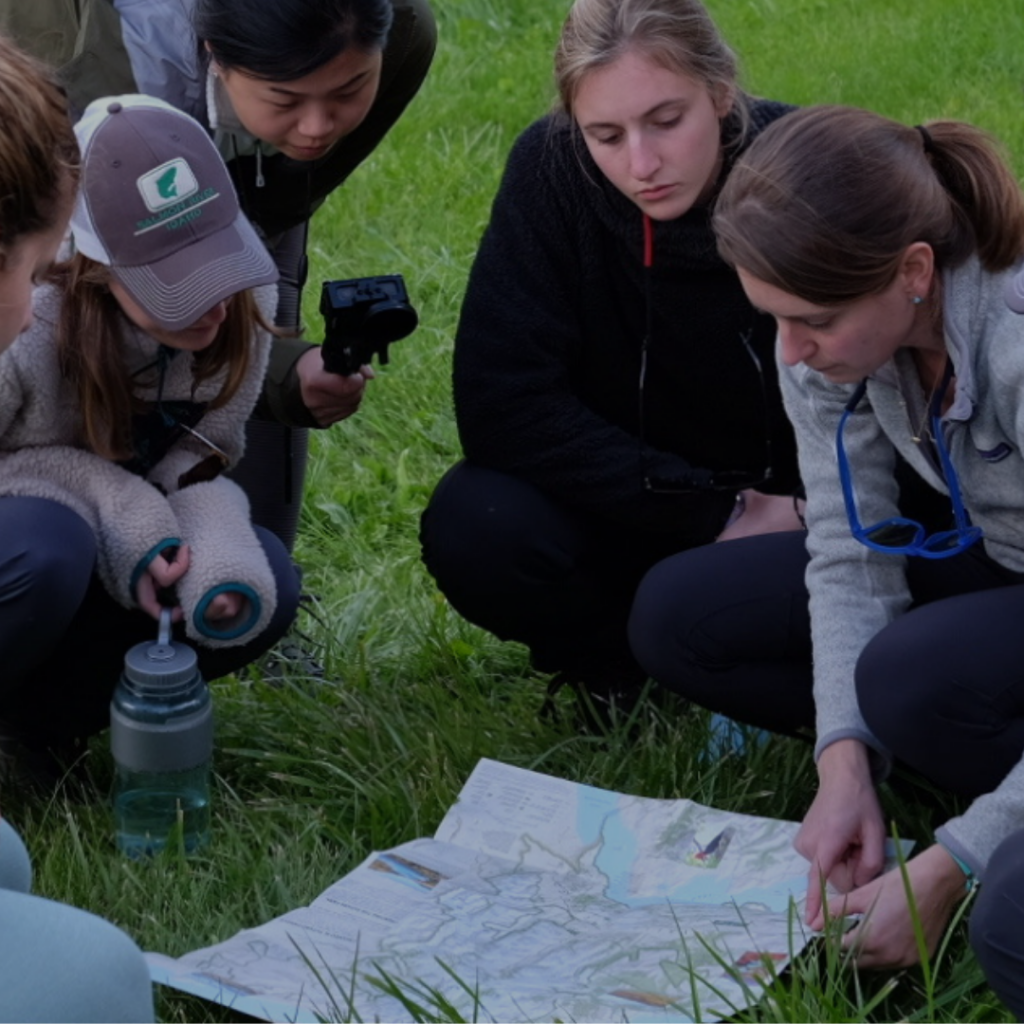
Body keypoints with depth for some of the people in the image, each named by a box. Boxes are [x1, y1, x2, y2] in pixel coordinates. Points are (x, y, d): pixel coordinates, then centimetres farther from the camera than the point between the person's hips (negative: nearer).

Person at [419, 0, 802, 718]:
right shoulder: (552, 171, -18)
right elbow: (502, 407, -22)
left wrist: (802, 519, -24)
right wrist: (713, 515, -23)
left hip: (795, 521, -1)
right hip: (633, 516, 1)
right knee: (474, 526, -29)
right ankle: (616, 666, 3)